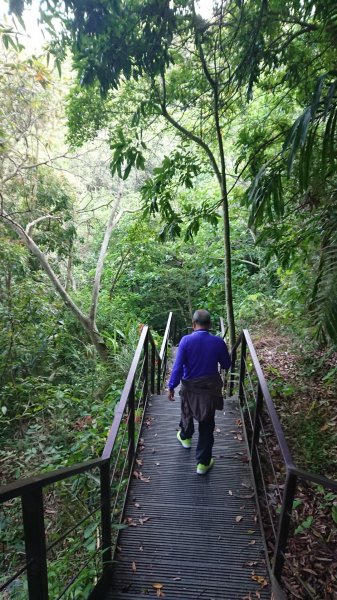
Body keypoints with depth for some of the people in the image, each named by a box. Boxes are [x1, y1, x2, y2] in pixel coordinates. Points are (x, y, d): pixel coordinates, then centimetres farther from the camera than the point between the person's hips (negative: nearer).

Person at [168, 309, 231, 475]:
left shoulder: (186, 340, -18)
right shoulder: (218, 342, -14)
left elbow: (178, 366, -17)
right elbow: (226, 365, -1)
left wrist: (171, 386, -6)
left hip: (190, 388, 0)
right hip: (210, 389, 0)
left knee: (187, 413, 29)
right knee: (207, 426, 13)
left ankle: (185, 437, 55)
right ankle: (203, 463, 22)